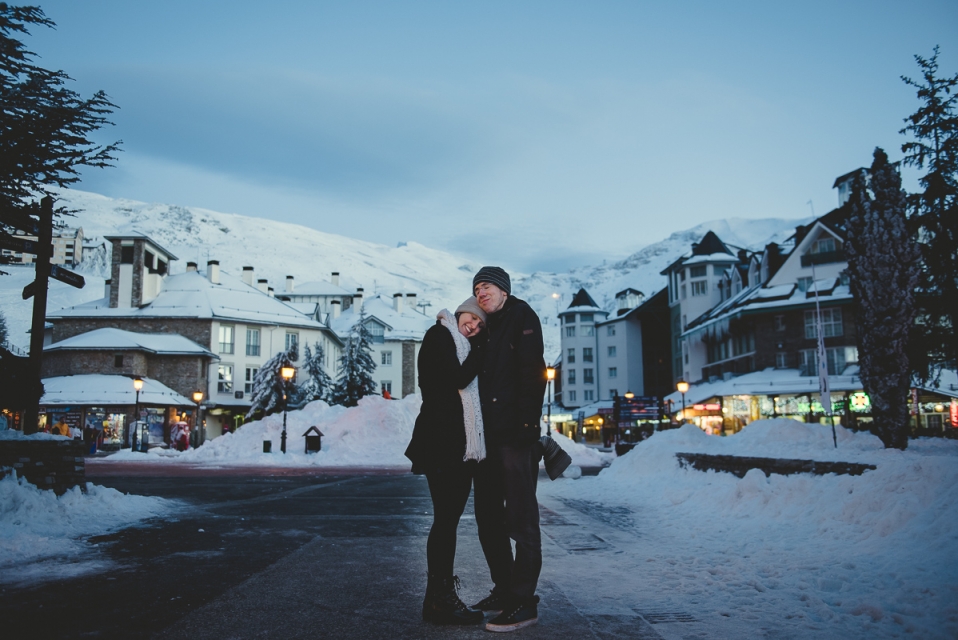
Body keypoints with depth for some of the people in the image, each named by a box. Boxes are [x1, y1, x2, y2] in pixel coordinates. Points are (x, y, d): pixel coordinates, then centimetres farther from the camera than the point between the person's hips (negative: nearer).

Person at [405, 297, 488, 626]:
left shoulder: (463, 346, 24)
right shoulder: (439, 335, -2)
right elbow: (456, 380, -14)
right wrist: (479, 355, -3)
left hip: (461, 445, 9)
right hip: (442, 442, -9)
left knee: (448, 519, 10)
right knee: (446, 519, -7)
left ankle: (442, 595, 16)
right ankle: (439, 599, -1)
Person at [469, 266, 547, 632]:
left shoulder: (520, 316, -1)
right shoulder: (485, 328, 20)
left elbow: (531, 372, -13)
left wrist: (527, 423, -20)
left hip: (515, 435, -8)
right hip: (487, 435, 9)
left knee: (521, 517, -5)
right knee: (488, 516, 12)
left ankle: (523, 602, -1)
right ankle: (504, 591, 23)